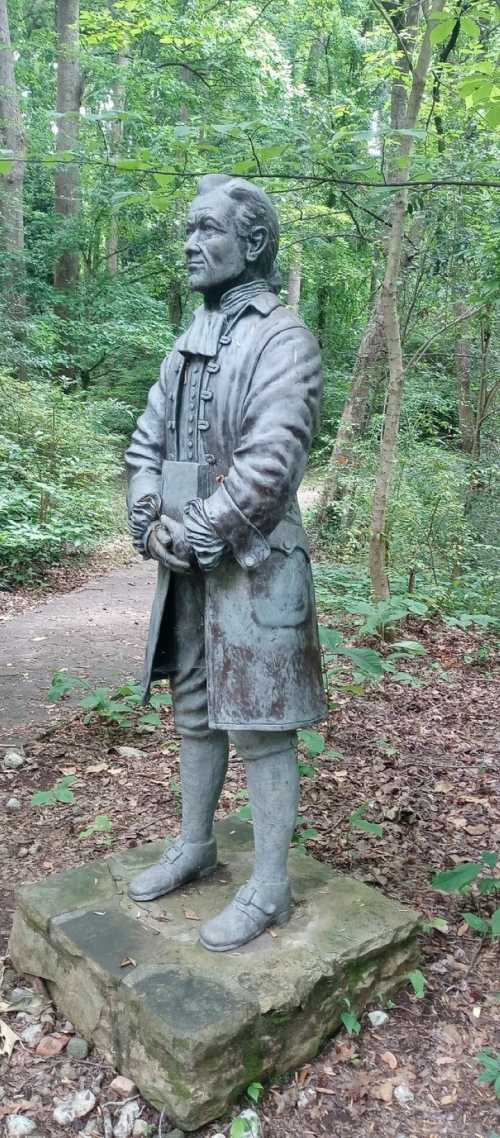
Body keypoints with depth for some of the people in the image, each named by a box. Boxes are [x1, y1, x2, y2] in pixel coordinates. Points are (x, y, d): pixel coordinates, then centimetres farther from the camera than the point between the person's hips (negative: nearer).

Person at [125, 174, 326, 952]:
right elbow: (148, 442, 13)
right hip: (185, 563, 8)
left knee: (260, 727, 1)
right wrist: (150, 523, -4)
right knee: (195, 712, 17)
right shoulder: (189, 341, 15)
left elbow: (268, 465, -21)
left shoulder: (283, 339, -10)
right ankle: (193, 847, 34)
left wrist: (192, 536, -15)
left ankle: (269, 887, 15)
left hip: (251, 566, -8)